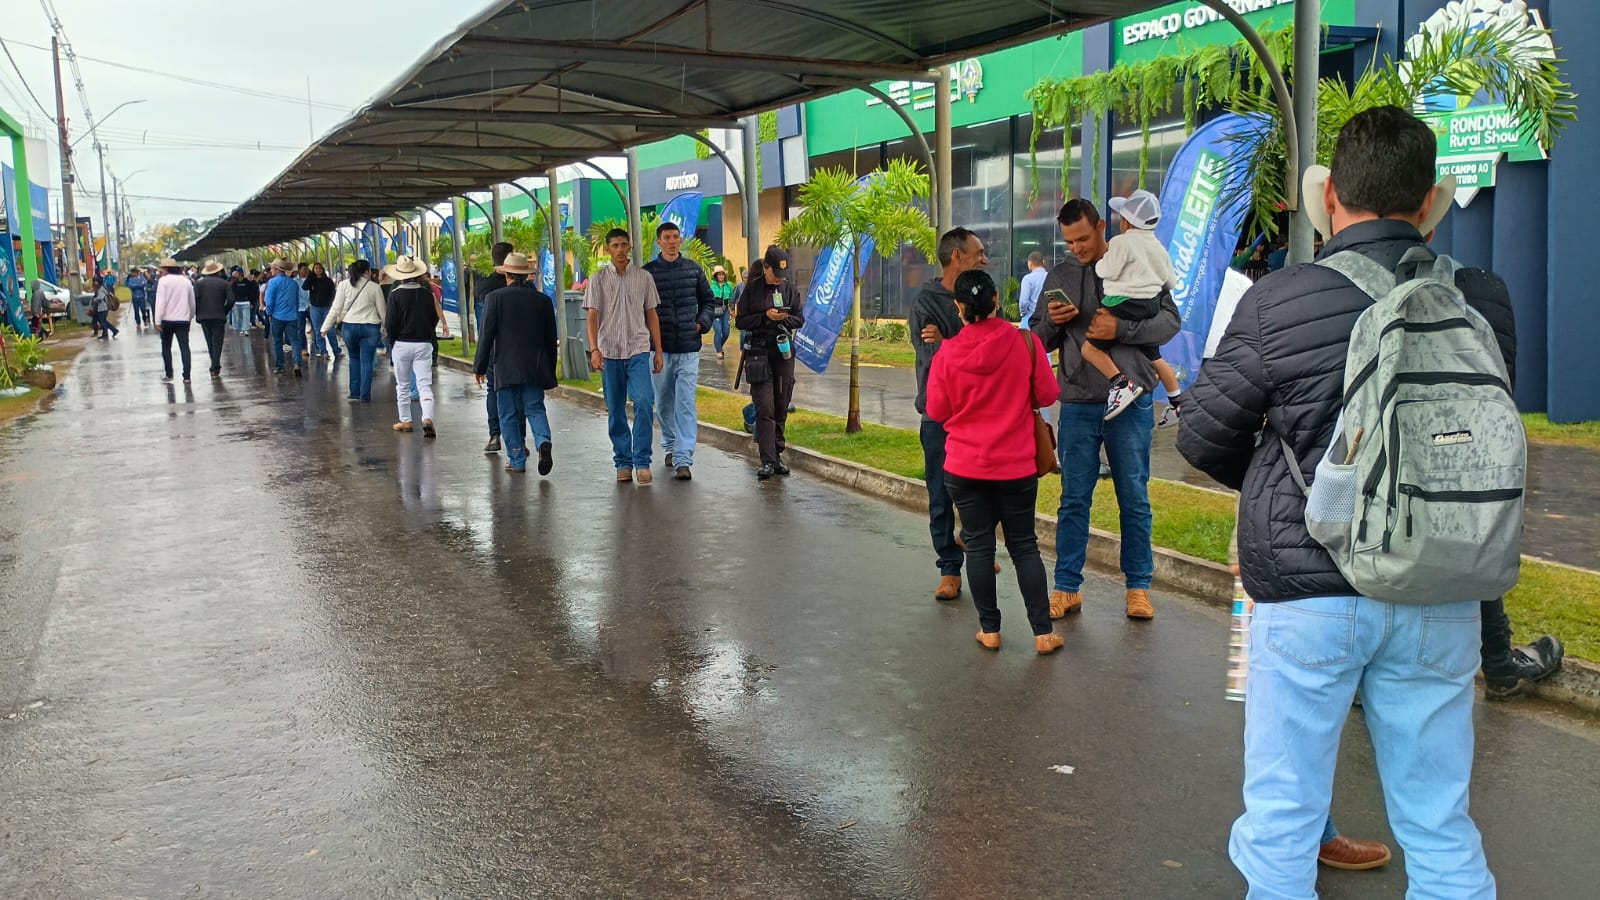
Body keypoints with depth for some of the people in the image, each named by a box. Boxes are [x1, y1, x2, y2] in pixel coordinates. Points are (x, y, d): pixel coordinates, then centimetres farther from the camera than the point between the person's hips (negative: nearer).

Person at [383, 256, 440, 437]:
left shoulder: (395, 294, -9)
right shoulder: (426, 293, 1)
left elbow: (389, 323, -10)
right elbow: (435, 319, 7)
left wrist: (392, 339, 6)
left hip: (402, 344, -1)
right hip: (424, 343, 2)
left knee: (402, 385, 13)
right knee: (425, 383, -2)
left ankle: (405, 421, 21)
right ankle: (427, 418, -21)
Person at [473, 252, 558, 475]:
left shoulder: (495, 298, -3)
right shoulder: (543, 300, 5)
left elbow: (486, 335, -4)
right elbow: (551, 339, 8)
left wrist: (479, 366, 3)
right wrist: (550, 371, 16)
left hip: (505, 367, -2)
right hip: (535, 367, 2)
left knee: (509, 415, 6)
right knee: (535, 408, 6)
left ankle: (517, 460, 7)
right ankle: (543, 441, -22)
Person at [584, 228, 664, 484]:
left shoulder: (644, 277, 7)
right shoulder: (598, 279, 4)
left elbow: (651, 315, 11)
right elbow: (592, 316, -1)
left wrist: (659, 351, 8)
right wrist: (594, 349, -14)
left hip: (638, 350, 0)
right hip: (609, 352, 0)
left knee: (644, 402, -16)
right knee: (615, 411, 5)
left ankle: (642, 461, -8)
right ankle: (623, 463, 15)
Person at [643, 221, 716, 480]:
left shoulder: (693, 269, 6)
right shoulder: (647, 272, 0)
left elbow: (709, 300, 18)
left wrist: (702, 322, 3)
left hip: (689, 348, 0)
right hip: (659, 348, 0)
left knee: (686, 404, -8)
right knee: (663, 403, 11)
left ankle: (683, 459, -12)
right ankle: (669, 446, 32)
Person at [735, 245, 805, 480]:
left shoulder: (789, 289, 8)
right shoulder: (752, 289, 0)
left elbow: (800, 319, 10)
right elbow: (741, 321, -2)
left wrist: (785, 318, -11)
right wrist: (766, 316, -14)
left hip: (784, 352, 3)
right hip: (759, 353, -3)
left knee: (781, 407, 7)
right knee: (765, 408, -9)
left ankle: (777, 455, 17)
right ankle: (767, 461, -10)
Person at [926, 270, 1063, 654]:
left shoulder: (948, 353, -9)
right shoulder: (1025, 342, -11)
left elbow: (936, 411, -1)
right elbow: (1047, 395, -2)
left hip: (964, 467, 0)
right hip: (1016, 465, 0)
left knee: (978, 545, 10)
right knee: (1024, 546, 10)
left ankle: (990, 630, 14)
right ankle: (1043, 632, 11)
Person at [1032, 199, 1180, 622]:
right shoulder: (1059, 276, 8)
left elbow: (1169, 321, -6)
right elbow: (1040, 341, 11)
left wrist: (1120, 329, -20)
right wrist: (1052, 322, -11)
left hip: (1131, 402, -2)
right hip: (1077, 405, 2)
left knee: (1135, 499, 7)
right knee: (1073, 500, 6)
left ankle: (1138, 586, 18)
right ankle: (1067, 587, 14)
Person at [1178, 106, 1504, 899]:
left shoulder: (1276, 303, -12)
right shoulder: (1484, 302, -2)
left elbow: (1202, 438, -3)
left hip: (1309, 591, -3)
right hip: (1440, 597, 4)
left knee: (1283, 819, 9)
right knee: (1440, 826, 16)